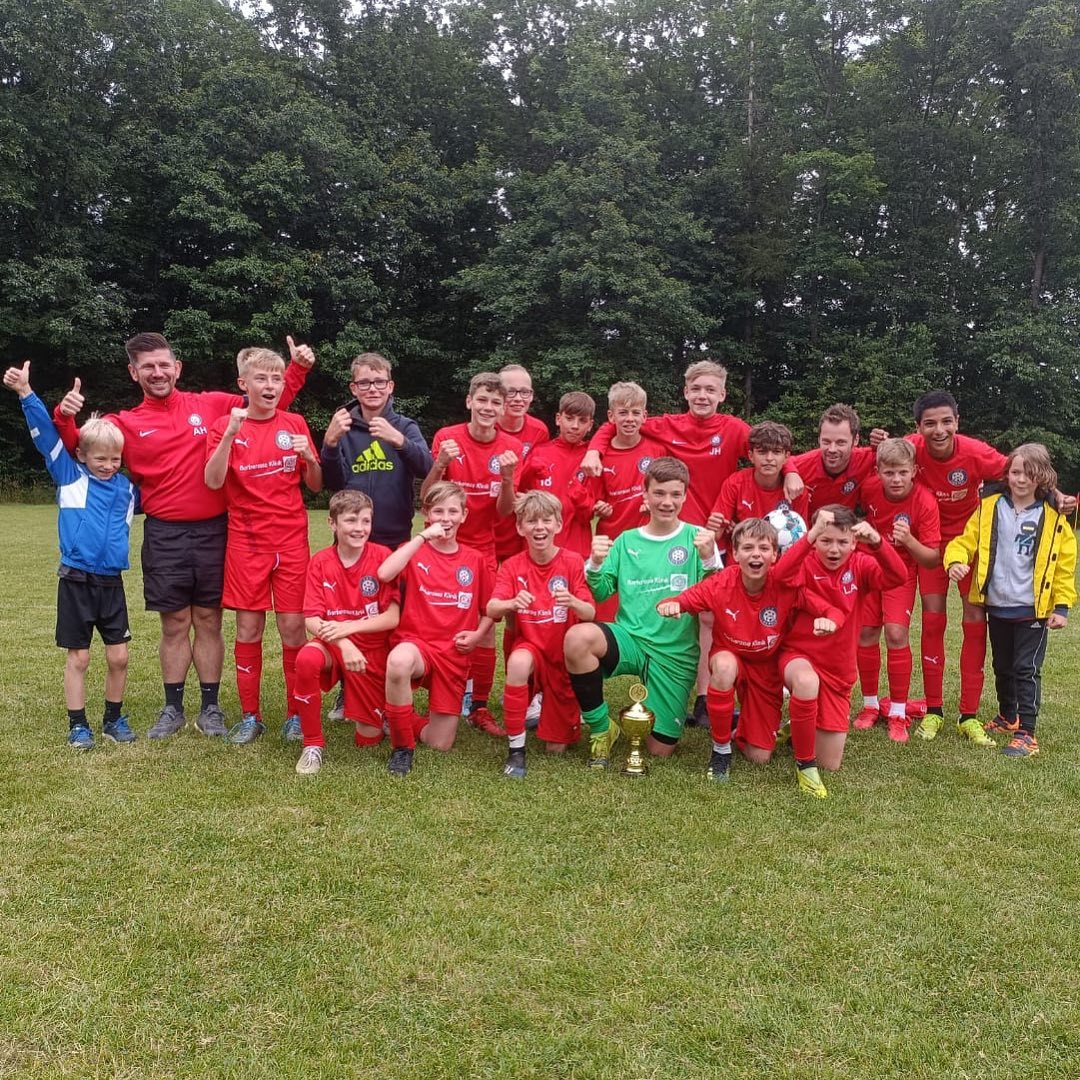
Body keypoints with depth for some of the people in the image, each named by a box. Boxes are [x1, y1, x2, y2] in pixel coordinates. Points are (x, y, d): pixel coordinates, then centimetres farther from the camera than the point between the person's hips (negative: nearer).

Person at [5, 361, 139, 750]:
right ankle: (77, 725, 17)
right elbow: (45, 434, -6)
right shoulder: (70, 476, 1)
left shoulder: (128, 487, 8)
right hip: (76, 580, -3)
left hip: (112, 582, 3)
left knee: (118, 656, 5)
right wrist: (26, 394, -14)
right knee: (78, 657, 5)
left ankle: (114, 718, 22)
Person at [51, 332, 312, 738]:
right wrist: (64, 417, -14)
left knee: (209, 620, 7)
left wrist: (297, 367, 1)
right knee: (175, 624, 7)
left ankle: (210, 707, 17)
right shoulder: (126, 424, 4)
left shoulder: (212, 405, 4)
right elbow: (79, 451, 3)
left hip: (213, 531, 0)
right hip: (165, 536, 0)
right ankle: (173, 708, 20)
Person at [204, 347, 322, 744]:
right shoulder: (225, 426, 1)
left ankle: (296, 714, 13)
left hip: (291, 541, 1)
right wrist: (230, 434, -22)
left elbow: (316, 485, 8)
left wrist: (309, 457, -12)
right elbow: (213, 481, -13)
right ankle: (250, 716, 15)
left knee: (293, 626, 1)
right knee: (248, 628, 2)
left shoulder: (295, 424, 5)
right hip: (246, 542, -1)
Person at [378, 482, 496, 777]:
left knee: (440, 744, -1)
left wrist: (477, 635, -4)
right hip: (416, 643, -3)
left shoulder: (477, 560, 7)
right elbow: (384, 574, -23)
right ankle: (402, 747, -18)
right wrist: (423, 537, -18)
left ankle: (407, 721, 36)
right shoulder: (415, 551, 0)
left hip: (454, 655, 3)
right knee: (399, 661, -42)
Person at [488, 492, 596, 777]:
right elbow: (491, 609, -21)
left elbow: (590, 615, -18)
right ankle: (516, 749, -22)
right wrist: (513, 603, -43)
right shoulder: (512, 566, -7)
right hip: (530, 646, 0)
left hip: (565, 655, 0)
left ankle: (566, 711, 40)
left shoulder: (572, 562, -10)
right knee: (519, 661, -39)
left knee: (557, 748, 3)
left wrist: (573, 602, -40)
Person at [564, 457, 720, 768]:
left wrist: (708, 559, -25)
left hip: (676, 653, -1)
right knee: (577, 637, -32)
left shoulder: (696, 537, 0)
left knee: (660, 751, 0)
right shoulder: (626, 541, 7)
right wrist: (596, 564, -16)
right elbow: (600, 594, 3)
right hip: (629, 638, 1)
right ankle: (601, 728, -9)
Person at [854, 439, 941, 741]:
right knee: (866, 632, 1)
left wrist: (909, 540, -39)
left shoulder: (925, 502, -25)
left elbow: (933, 559, -23)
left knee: (896, 632, -16)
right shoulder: (869, 487, -15)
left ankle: (898, 712, -3)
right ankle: (870, 705, 18)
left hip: (901, 571, -3)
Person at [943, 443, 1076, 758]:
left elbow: (1065, 564, -3)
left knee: (1027, 670, -2)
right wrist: (956, 560, -23)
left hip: (1032, 610, -3)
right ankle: (1007, 717, 37)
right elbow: (966, 540, -1)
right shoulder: (989, 508, -2)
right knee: (1002, 668, 18)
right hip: (997, 607, 3)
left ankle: (1026, 732, 5)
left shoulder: (1053, 518, -6)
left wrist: (1062, 606, -7)